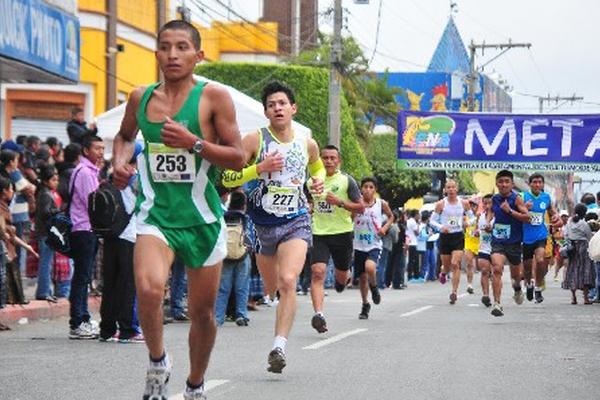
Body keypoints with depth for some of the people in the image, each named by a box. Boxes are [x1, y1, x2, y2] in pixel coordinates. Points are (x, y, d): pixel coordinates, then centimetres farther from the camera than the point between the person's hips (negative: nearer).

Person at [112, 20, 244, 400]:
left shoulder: (214, 97, -5)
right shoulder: (141, 98, 5)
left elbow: (238, 158, -7)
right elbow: (125, 136, 27)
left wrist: (194, 142, -20)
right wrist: (120, 162, 6)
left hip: (201, 216, -1)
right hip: (156, 212, 1)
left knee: (203, 311, 10)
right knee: (149, 288, -27)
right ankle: (158, 362, -2)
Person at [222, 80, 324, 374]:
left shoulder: (307, 144, 5)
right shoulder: (255, 140, -4)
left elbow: (317, 167, 28)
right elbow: (227, 178, -7)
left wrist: (319, 181, 5)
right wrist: (259, 168, -20)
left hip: (296, 223, -1)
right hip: (263, 224, 1)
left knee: (288, 282, -22)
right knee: (271, 288, 16)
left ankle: (279, 347, -27)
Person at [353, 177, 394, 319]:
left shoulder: (381, 204, -2)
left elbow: (391, 216, 14)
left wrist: (385, 227, -3)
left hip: (374, 245, -2)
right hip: (359, 246, 2)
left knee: (370, 268, -29)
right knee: (362, 277, 10)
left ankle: (374, 287, 4)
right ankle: (365, 305, 30)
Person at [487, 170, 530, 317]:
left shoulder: (517, 199, -10)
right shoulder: (495, 199, 3)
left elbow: (527, 217, -18)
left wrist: (510, 211, -26)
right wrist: (488, 221, 7)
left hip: (514, 242, -1)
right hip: (498, 242, 1)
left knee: (516, 274, 16)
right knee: (496, 269, -21)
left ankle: (517, 288, 53)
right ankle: (497, 304, -24)